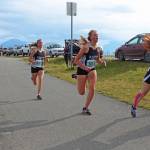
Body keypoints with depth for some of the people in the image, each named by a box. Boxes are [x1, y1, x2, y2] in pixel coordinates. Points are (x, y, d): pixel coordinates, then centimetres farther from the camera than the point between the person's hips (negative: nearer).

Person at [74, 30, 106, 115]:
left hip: (92, 70, 5)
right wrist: (85, 67, -31)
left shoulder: (98, 49, -3)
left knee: (92, 89, -11)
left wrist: (102, 62, -9)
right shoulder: (86, 47, -21)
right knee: (82, 93, 5)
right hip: (82, 70, -5)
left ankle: (85, 108, 8)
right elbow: (76, 60, -19)